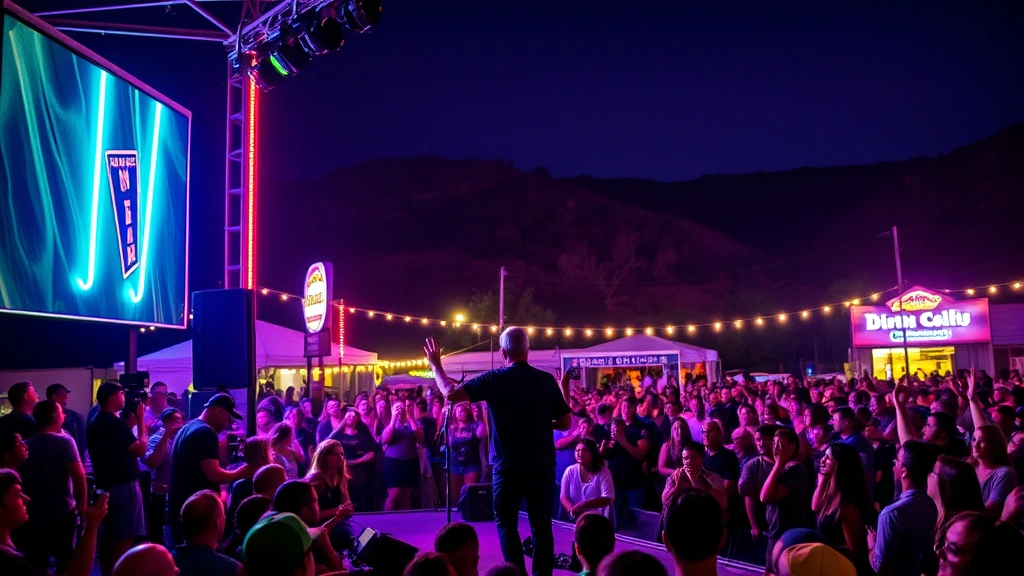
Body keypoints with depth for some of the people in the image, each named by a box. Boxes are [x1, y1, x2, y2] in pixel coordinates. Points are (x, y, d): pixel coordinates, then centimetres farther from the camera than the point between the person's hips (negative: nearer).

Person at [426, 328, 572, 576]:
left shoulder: (495, 379, -8)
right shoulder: (547, 380, -2)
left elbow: (451, 393, -7)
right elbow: (565, 422, 2)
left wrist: (436, 366, 7)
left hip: (508, 466, -2)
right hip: (542, 465, 2)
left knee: (507, 524, 12)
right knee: (542, 526, 10)